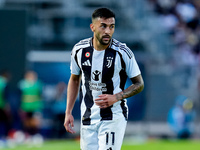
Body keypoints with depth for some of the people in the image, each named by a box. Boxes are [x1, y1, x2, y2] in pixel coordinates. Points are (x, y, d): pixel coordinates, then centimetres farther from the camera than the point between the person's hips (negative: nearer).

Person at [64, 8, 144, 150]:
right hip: (88, 117, 4)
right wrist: (68, 113, 7)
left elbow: (139, 84, -3)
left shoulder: (122, 52, -12)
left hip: (114, 117, -4)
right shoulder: (79, 50, -1)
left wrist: (116, 98, -19)